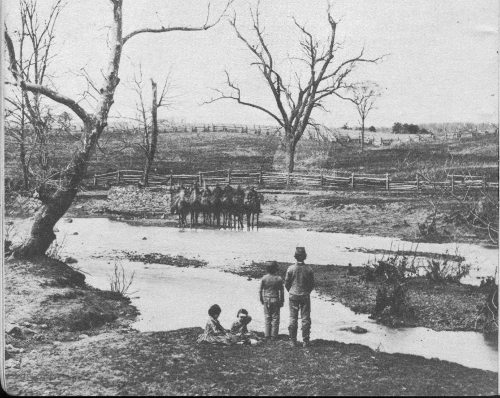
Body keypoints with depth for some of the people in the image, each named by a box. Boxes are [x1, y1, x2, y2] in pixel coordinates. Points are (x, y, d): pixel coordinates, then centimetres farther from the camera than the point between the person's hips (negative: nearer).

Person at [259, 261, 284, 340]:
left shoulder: (264, 278, -6)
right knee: (275, 318, 7)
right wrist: (282, 301, 4)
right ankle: (273, 335, 8)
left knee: (267, 318, 12)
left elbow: (260, 290, 0)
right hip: (275, 300, -2)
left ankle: (267, 335, 13)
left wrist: (261, 300, 12)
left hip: (266, 300, 2)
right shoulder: (279, 279, -10)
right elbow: (281, 291, -6)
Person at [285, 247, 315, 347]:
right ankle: (305, 341, 9)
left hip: (293, 296, 0)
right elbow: (312, 284, -1)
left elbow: (286, 283, -2)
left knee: (293, 319, 7)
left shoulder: (291, 269, -10)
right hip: (305, 296, 0)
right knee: (305, 319, 7)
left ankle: (293, 341, 9)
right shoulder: (308, 269, -9)